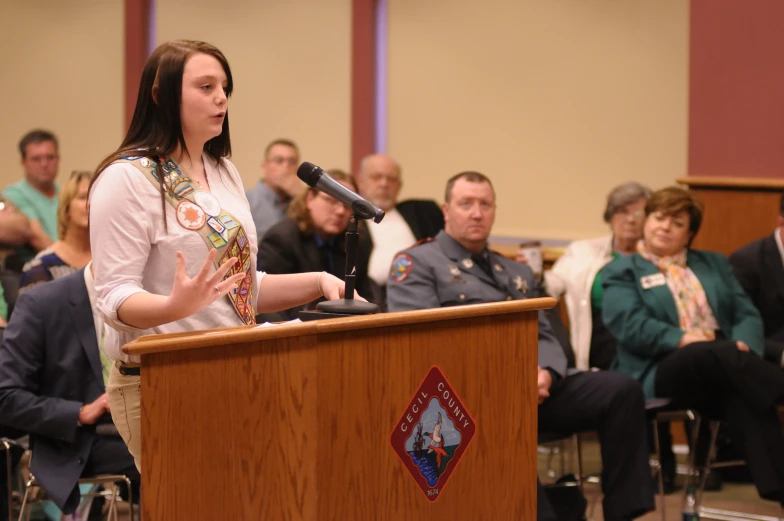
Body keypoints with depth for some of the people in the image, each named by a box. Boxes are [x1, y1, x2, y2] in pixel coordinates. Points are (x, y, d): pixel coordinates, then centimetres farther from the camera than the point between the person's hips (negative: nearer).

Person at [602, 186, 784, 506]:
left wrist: (744, 345, -9)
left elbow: (747, 315, 16)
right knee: (724, 354, -37)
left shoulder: (715, 264, 28)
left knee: (746, 400, -36)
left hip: (724, 366, 4)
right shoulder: (622, 273, 15)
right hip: (660, 371, -3)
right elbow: (630, 326, -3)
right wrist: (683, 339, -18)